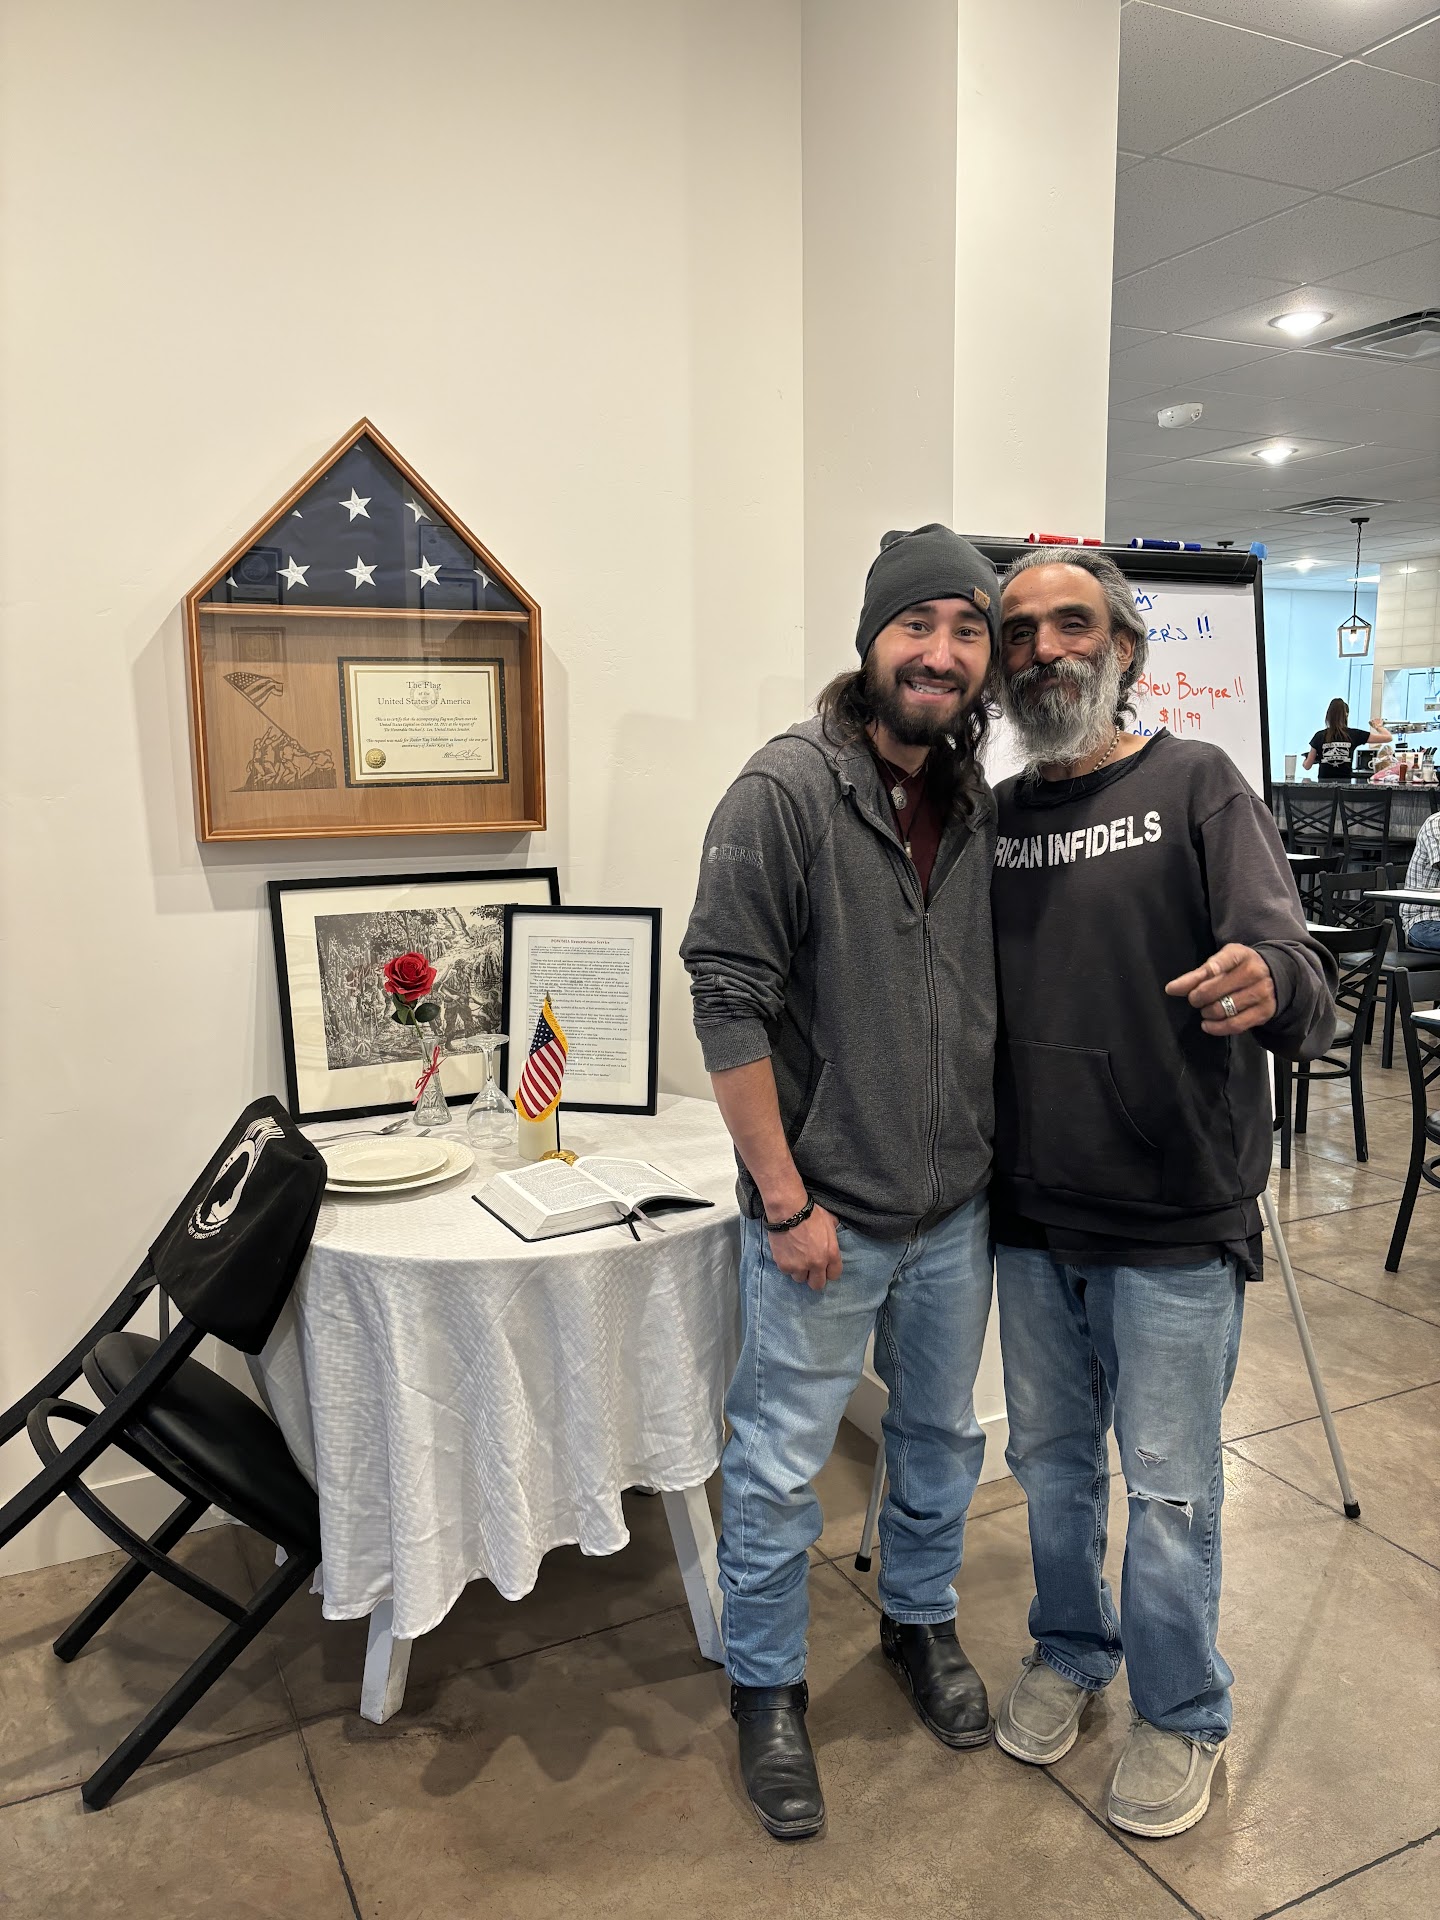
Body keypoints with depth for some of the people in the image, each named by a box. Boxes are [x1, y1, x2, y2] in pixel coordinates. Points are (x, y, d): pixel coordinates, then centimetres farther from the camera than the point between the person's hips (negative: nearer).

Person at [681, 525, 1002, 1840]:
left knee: (943, 1437, 23)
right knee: (782, 1466, 10)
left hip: (957, 1209, 6)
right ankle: (768, 1690, 34)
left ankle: (921, 1621, 49)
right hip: (825, 1218, -6)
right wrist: (787, 1199, -17)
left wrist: (996, 1156, 9)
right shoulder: (785, 791, -16)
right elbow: (728, 1003, -18)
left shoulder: (982, 807, 2)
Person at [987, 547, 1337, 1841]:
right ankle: (1071, 1653, 44)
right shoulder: (995, 815, 5)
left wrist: (1270, 985, -42)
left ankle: (1183, 1714, 34)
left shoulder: (1194, 786, -9)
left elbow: (1297, 975, -19)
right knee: (1051, 1459, 20)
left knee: (1169, 1488, 10)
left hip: (1173, 1223, -4)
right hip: (1033, 1217, 4)